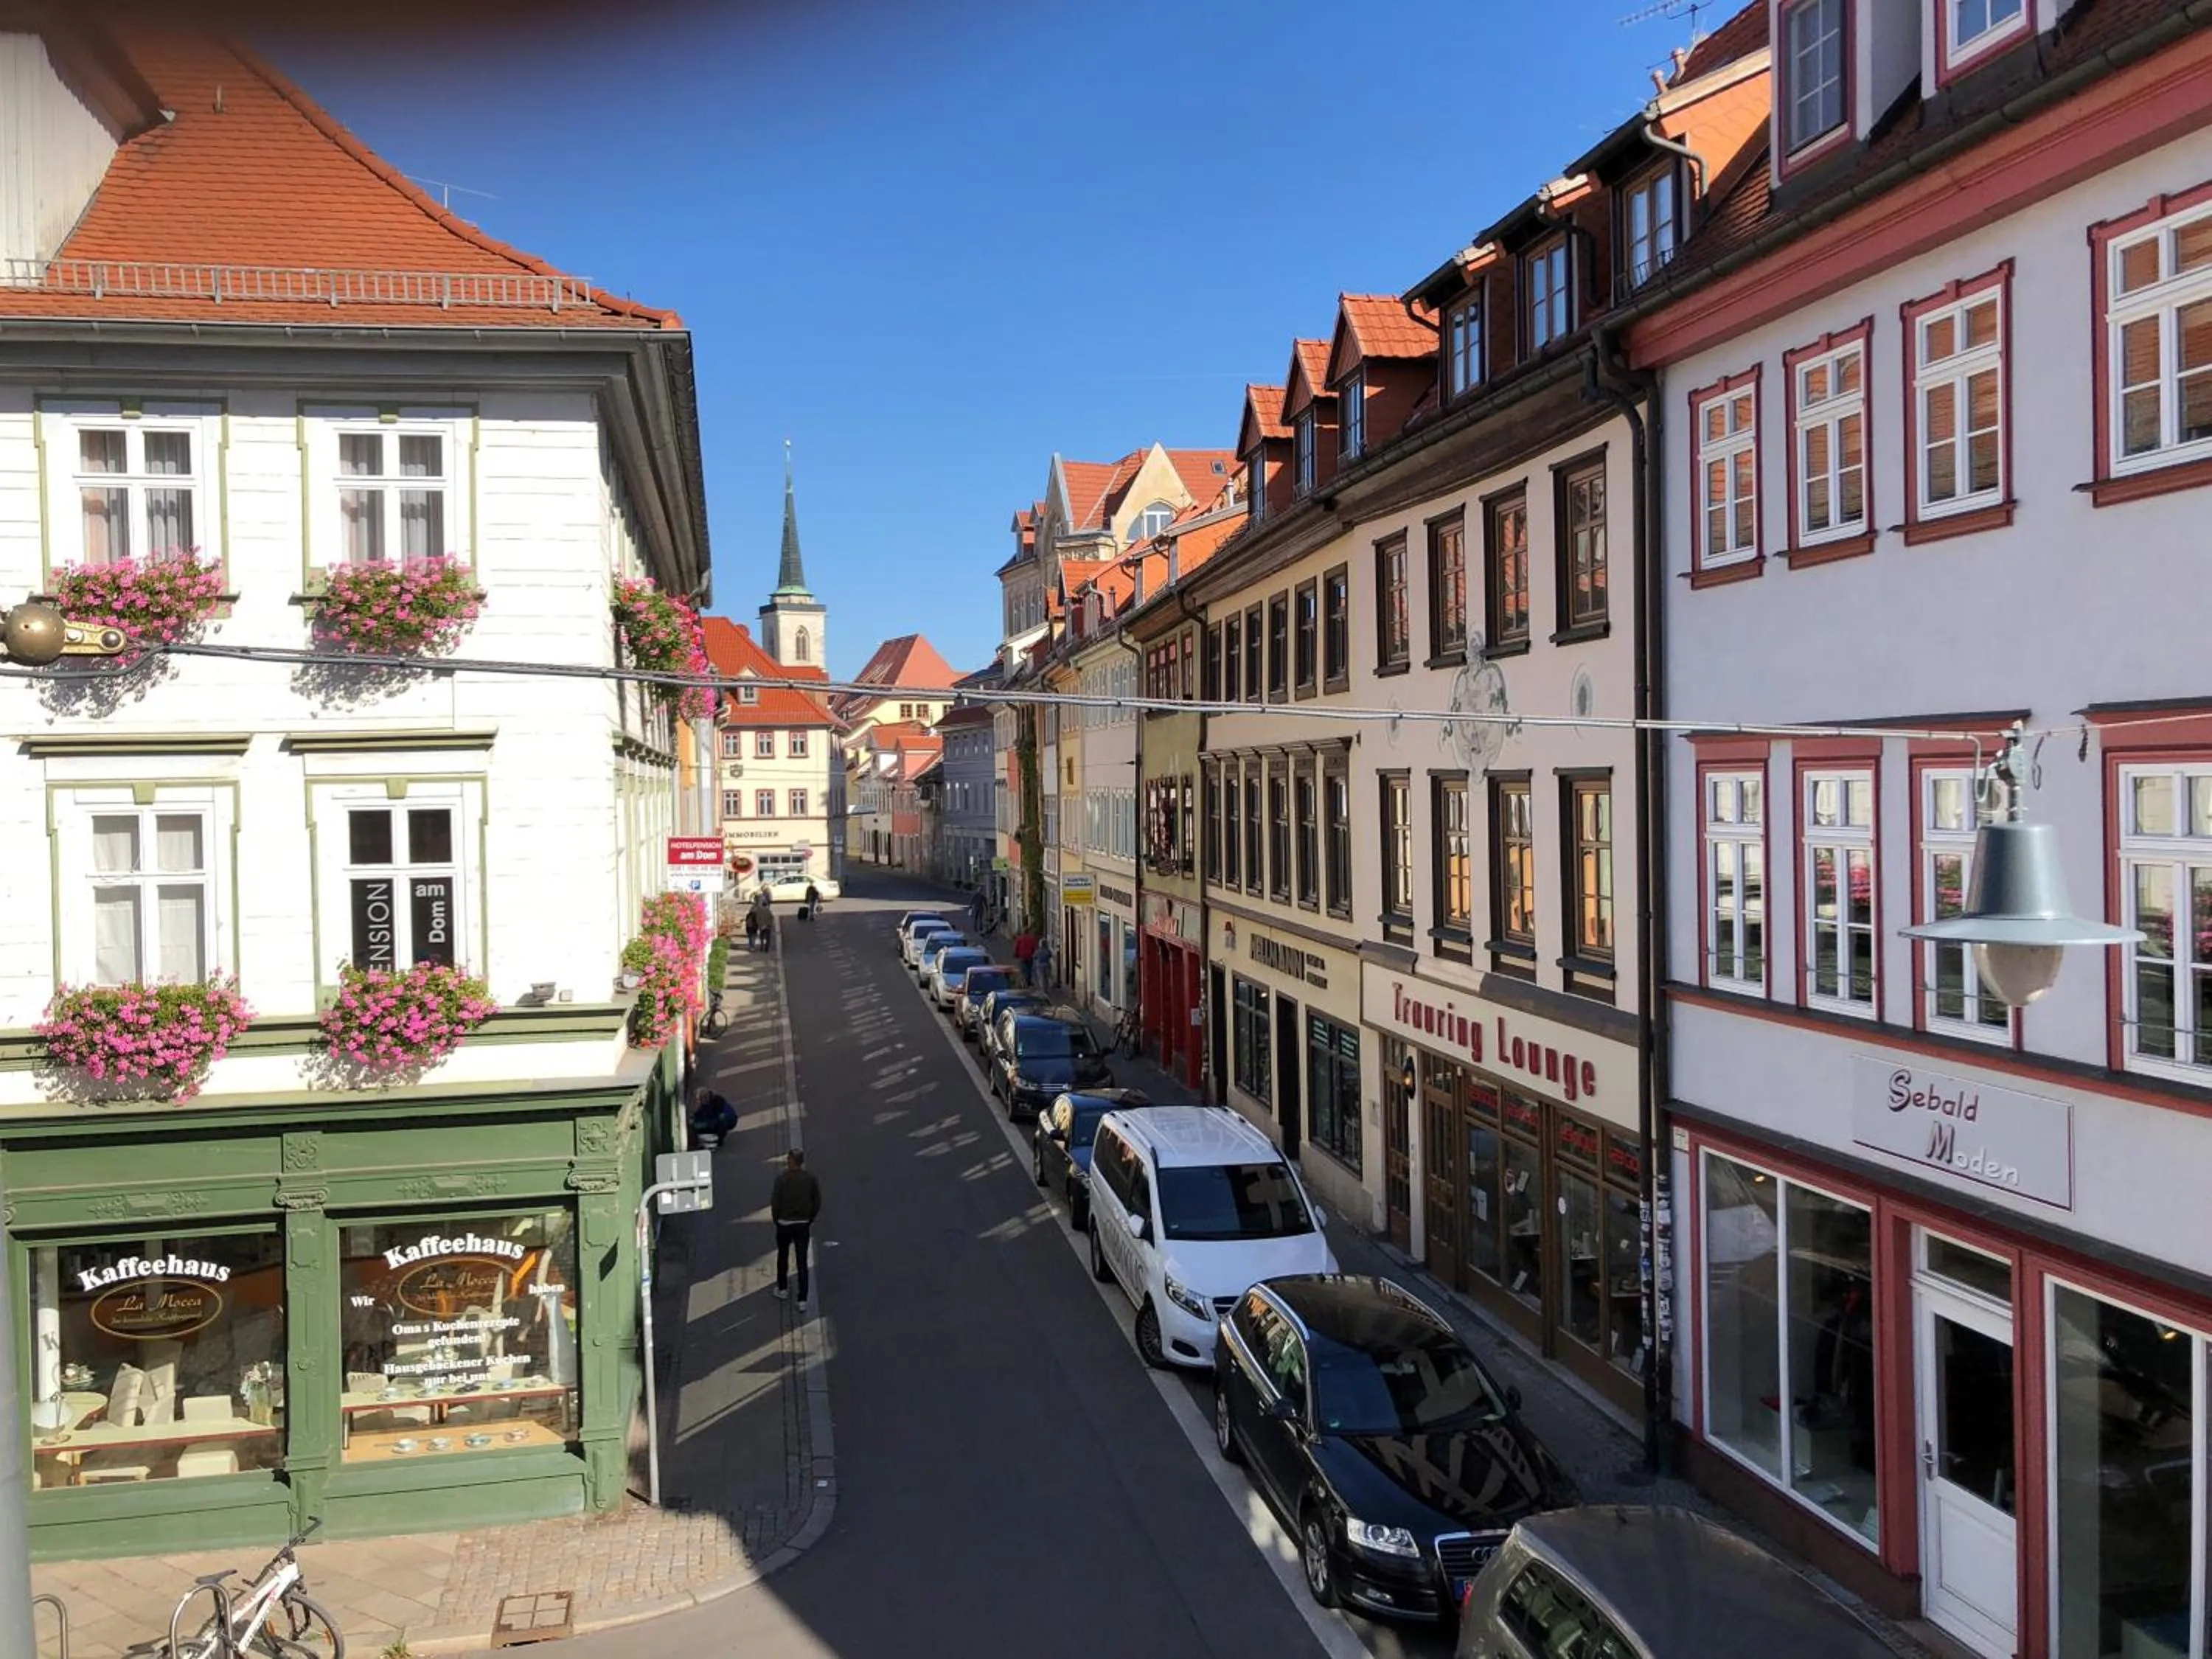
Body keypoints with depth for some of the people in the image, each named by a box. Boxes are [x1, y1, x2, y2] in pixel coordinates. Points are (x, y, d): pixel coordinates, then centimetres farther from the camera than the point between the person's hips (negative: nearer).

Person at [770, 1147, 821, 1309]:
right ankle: (802, 1299, 5)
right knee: (802, 1261, 6)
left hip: (785, 1224, -1)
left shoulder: (782, 1179, -17)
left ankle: (781, 1289, 36)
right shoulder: (811, 1178, -8)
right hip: (803, 1225, 1)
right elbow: (817, 1203, -3)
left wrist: (776, 1220, 5)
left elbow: (775, 1203, -12)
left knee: (783, 1256, 22)